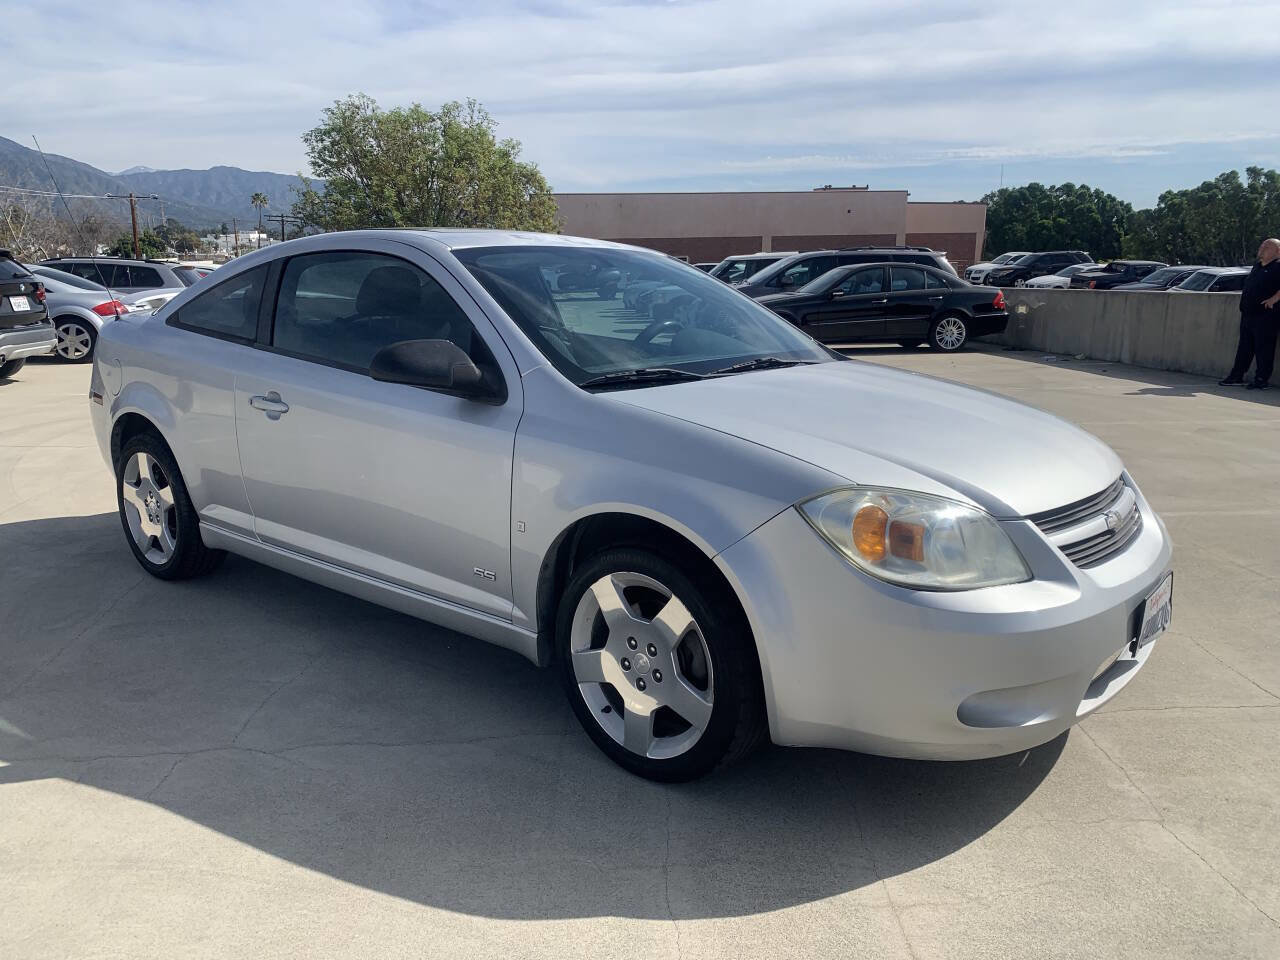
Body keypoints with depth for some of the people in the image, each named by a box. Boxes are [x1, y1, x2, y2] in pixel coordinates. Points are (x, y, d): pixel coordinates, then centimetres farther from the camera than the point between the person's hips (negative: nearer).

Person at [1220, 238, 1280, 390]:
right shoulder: (1257, 266, 19)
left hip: (1265, 314, -8)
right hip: (1248, 313, 8)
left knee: (1263, 347, -4)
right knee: (1244, 347, 12)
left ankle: (1262, 380, 0)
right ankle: (1236, 376, 17)